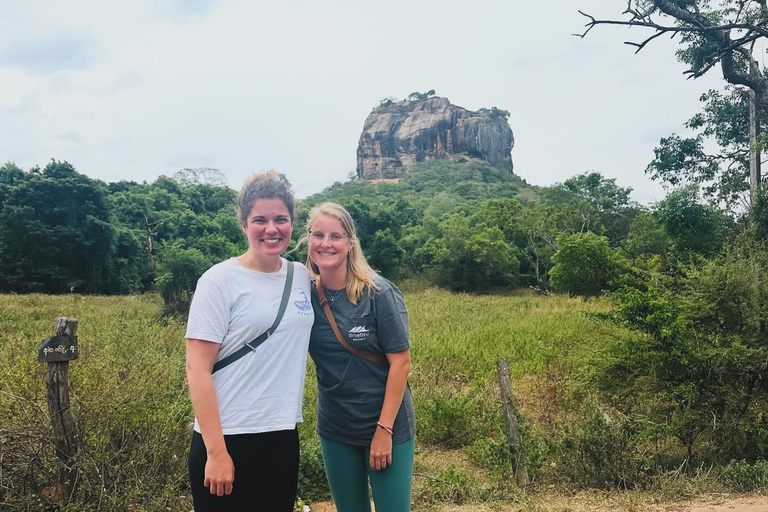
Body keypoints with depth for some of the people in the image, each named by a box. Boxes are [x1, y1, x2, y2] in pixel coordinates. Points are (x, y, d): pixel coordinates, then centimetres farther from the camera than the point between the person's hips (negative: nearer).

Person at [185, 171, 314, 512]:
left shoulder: (302, 277, 4)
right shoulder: (220, 280, -11)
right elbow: (197, 370, -13)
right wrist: (216, 452, -16)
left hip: (284, 437, 5)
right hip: (229, 438, -5)